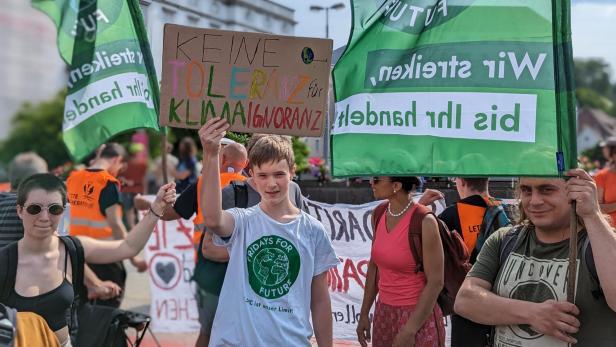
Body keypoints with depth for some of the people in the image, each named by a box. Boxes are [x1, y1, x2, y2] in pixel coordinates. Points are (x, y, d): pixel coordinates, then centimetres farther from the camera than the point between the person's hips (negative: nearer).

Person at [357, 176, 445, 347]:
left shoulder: (424, 222, -19)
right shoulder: (379, 215, 1)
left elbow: (435, 283, -17)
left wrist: (409, 331, -16)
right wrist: (364, 314, 11)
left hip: (418, 316, -6)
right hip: (384, 314, 6)